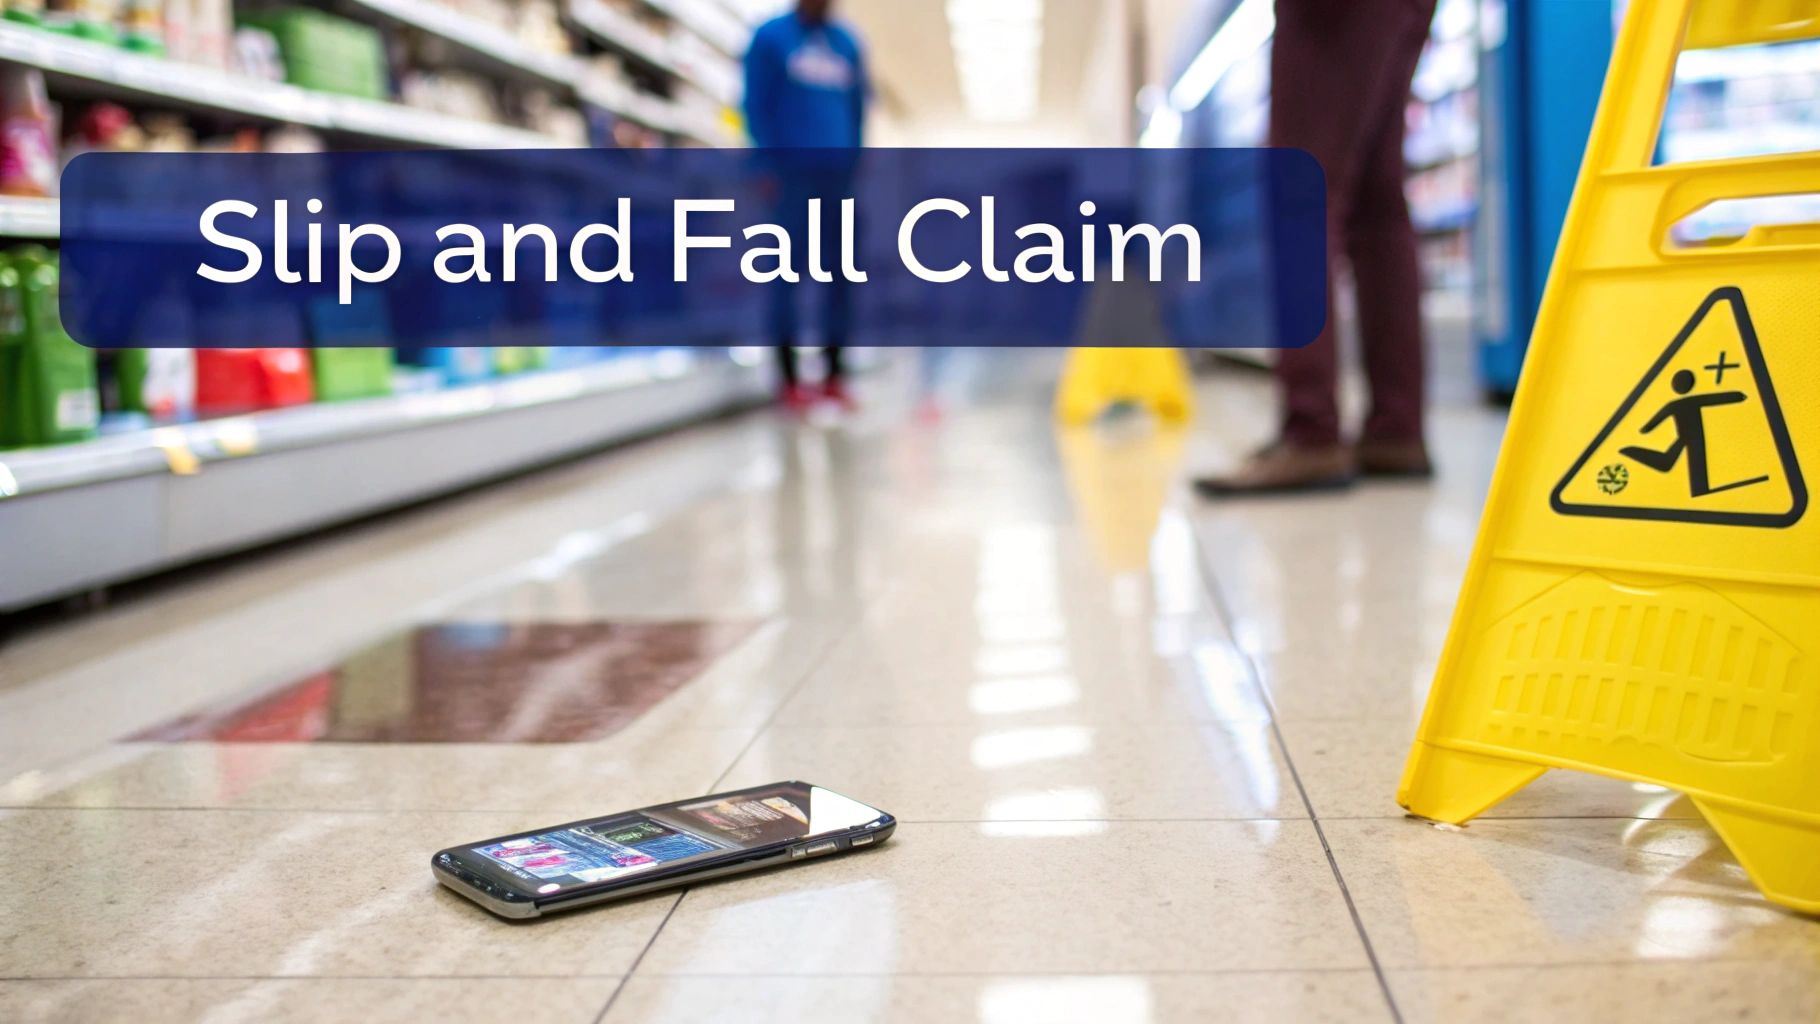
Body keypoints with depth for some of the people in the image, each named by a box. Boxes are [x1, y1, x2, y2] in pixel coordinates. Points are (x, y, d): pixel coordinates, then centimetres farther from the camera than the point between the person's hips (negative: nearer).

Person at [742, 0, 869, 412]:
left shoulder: (847, 42, 14)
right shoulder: (771, 37, 2)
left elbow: (858, 105, 16)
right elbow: (756, 106, -1)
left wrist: (855, 162, 7)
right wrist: (770, 167, -8)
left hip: (839, 174, 4)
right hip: (794, 173, -4)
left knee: (839, 274, 3)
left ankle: (835, 375, 9)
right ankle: (790, 380, 0)